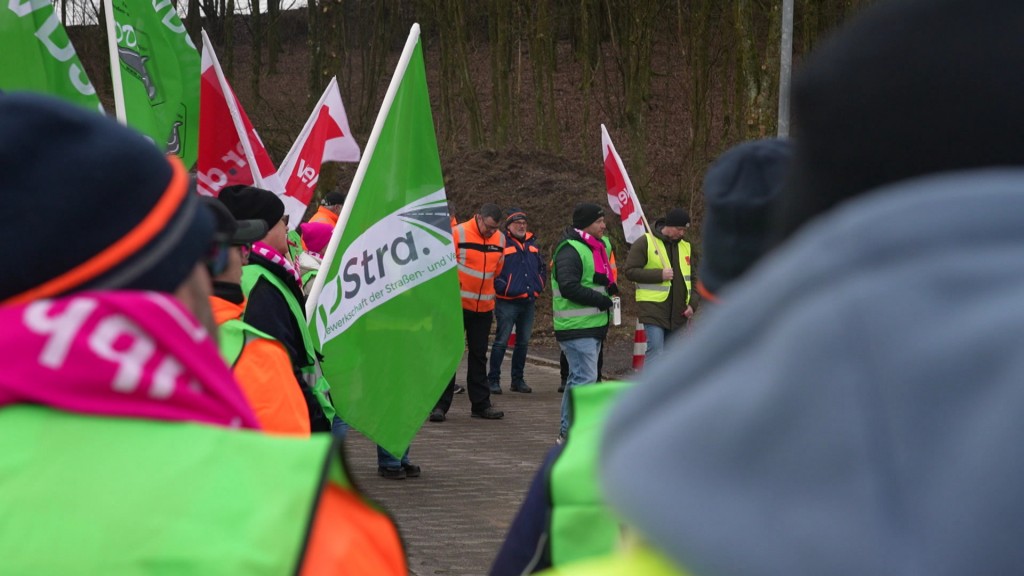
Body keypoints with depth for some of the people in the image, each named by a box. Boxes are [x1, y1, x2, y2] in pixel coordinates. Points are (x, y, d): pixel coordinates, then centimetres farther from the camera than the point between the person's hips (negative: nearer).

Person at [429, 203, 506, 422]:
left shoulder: (500, 239, 5)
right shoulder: (457, 234, -12)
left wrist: (486, 292, 14)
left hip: (484, 307, 5)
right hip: (457, 305, -5)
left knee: (479, 355, 11)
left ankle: (481, 404, 16)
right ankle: (440, 405, 0)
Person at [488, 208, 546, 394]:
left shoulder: (532, 243, 14)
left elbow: (542, 267, 25)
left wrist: (538, 288, 13)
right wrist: (502, 288, -16)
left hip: (528, 301, 7)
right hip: (507, 302, -7)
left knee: (523, 342, 11)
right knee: (501, 341, -6)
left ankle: (518, 380, 20)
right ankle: (493, 380, 0)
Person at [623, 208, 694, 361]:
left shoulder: (685, 245, 13)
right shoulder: (645, 242, -5)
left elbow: (692, 278, 19)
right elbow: (630, 271, -9)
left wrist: (691, 304, 5)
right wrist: (659, 274, -17)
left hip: (677, 312, 6)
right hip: (653, 310, -6)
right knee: (656, 354, -13)